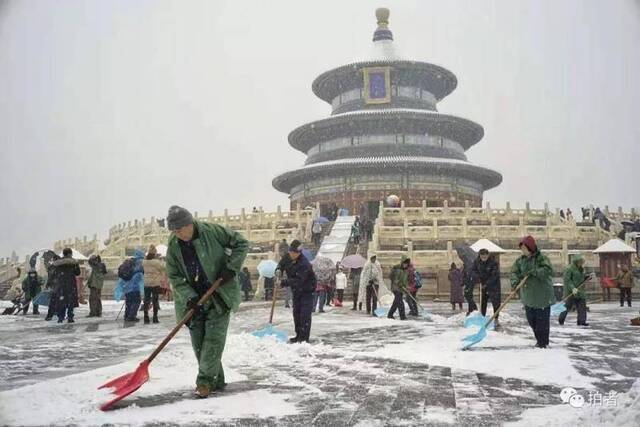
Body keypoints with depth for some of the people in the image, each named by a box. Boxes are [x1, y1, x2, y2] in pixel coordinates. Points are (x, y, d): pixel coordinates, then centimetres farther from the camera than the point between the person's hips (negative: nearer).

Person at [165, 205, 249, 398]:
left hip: (219, 296, -4)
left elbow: (241, 243, -5)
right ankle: (216, 381, 19)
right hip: (194, 300, 4)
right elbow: (174, 276, -3)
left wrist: (231, 267, -16)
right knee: (199, 342, 5)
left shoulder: (212, 231, -15)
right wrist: (189, 297, -17)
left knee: (213, 338, -9)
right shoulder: (173, 245, -5)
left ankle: (205, 381, -1)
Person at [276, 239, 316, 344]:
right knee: (296, 313, 12)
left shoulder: (304, 264, -30)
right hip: (296, 291, 8)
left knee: (305, 314, -12)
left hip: (306, 290, -8)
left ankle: (304, 338, -8)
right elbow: (281, 264, 15)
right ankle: (298, 336, 22)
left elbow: (298, 281, -35)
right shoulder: (288, 257, -6)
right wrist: (279, 270, -5)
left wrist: (285, 282, -37)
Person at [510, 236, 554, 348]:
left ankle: (543, 342, 15)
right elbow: (514, 271, 1)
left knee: (542, 320, 0)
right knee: (531, 320, 13)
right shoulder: (521, 260, 5)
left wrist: (533, 272, -31)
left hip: (542, 295, -6)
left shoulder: (541, 258, -13)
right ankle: (539, 339, 31)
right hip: (528, 296, 6)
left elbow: (548, 270, -25)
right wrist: (515, 281, -19)